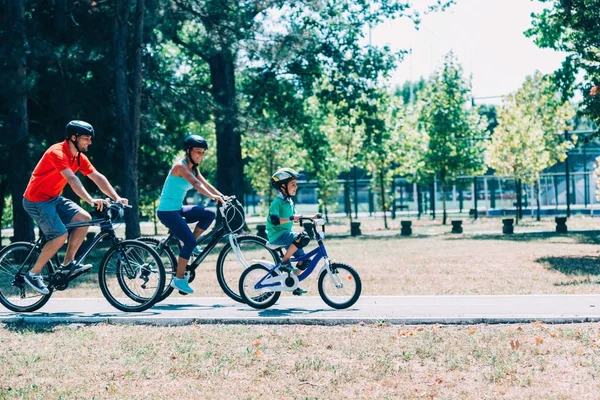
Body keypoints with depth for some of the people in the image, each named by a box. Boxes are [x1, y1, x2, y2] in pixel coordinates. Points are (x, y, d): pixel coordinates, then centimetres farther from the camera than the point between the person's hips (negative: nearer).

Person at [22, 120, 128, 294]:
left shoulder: (79, 157, 4)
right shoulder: (57, 152, -23)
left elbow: (98, 177, 1)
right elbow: (72, 179, -36)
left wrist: (116, 198, -11)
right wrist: (91, 200, -46)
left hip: (54, 198, 9)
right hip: (37, 201, -9)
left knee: (84, 218, -7)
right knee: (61, 235, -19)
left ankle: (68, 263, 3)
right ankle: (33, 274, -5)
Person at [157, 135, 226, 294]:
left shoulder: (193, 168, 11)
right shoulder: (180, 166, -17)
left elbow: (205, 184, 6)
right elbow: (195, 184, -32)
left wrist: (222, 196, -8)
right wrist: (213, 196, -45)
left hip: (178, 209, 9)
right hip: (167, 211, -9)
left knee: (209, 214, -5)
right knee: (190, 241, -17)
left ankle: (191, 244, 4)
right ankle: (179, 279, -8)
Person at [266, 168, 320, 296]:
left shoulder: (290, 202, 14)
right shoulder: (278, 202, -14)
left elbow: (295, 218, 24)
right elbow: (275, 220, -26)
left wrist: (311, 218, 17)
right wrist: (291, 219, -34)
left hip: (285, 234, 9)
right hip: (276, 235, -9)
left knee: (303, 259, 3)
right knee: (303, 237, -31)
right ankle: (284, 262, -21)